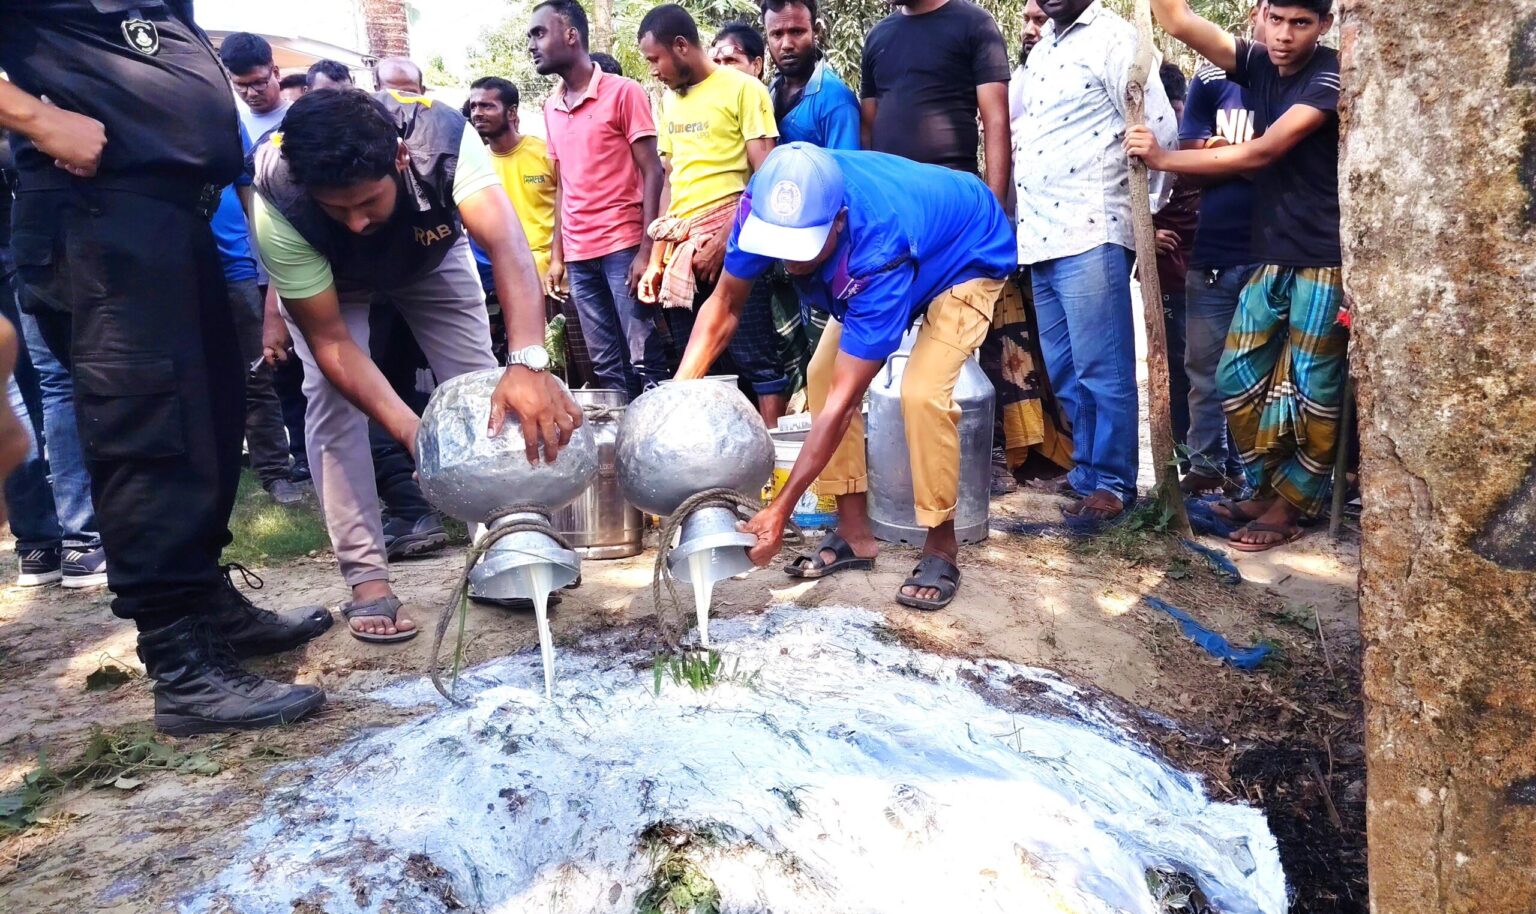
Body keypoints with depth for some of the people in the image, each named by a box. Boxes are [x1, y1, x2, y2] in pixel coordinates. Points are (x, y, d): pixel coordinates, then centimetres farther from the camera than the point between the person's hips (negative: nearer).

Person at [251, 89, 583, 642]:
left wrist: (528, 362, -69)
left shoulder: (442, 137, -41)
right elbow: (330, 342, -34)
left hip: (431, 254, 1)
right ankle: (367, 578, -8)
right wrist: (410, 431, -46)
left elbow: (506, 245, -53)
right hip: (327, 280, -1)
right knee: (333, 398, -17)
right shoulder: (277, 200, -39)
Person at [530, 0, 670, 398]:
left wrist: (646, 250, -14)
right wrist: (558, 256, 12)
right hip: (579, 256, 6)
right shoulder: (551, 107, 14)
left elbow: (652, 172, -6)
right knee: (606, 366, 8)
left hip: (623, 248, -6)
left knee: (646, 360, -3)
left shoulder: (624, 92, -3)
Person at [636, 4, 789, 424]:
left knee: (755, 358, -7)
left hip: (731, 242, -7)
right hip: (681, 250, 7)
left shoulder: (743, 89, -2)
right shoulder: (669, 102, 18)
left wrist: (726, 239, -16)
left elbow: (764, 176, -8)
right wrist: (656, 258, 15)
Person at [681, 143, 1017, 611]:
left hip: (968, 257, -7)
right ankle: (855, 533, 5)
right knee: (823, 373, -6)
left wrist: (781, 509, -40)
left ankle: (941, 549, -8)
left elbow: (843, 400, -41)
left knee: (923, 392, -27)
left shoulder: (880, 250, -44)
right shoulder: (765, 203, -29)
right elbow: (725, 304, -15)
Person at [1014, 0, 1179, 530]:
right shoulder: (1040, 52, 20)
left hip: (1090, 234, -8)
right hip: (1041, 234, 8)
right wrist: (1027, 223, 15)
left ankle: (1112, 483, 6)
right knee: (1064, 369, 13)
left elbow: (1160, 131, -7)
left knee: (1102, 369, -3)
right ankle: (1087, 467, 24)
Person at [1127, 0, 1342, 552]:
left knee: (1310, 385, 0)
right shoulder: (1258, 64, 5)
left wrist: (1164, 159, -19)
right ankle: (1266, 490, 21)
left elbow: (1262, 152, -21)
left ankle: (1291, 506, 11)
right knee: (1240, 376, 7)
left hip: (1324, 257, -6)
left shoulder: (1330, 75, -12)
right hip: (1272, 253, 7)